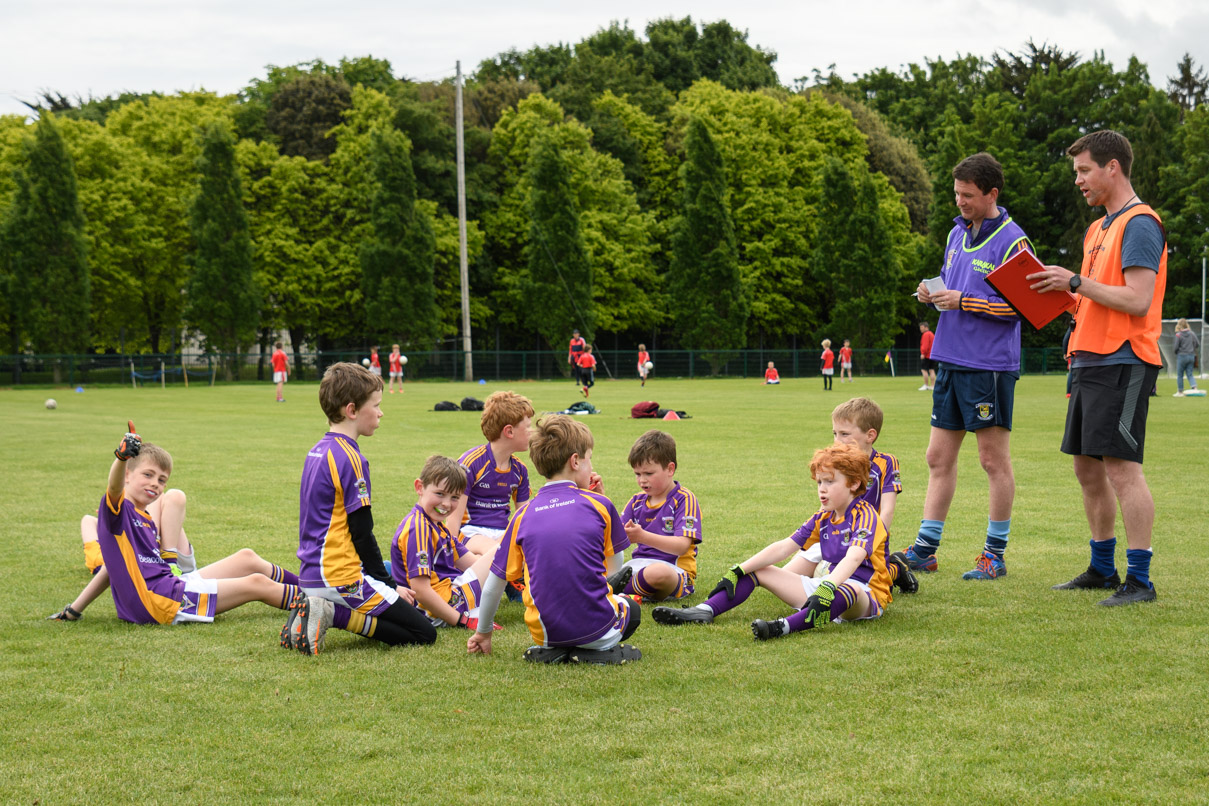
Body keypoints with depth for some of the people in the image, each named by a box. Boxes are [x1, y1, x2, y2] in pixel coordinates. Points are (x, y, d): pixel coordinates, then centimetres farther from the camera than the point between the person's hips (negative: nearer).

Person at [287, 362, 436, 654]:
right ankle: (332, 614, -13)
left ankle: (322, 611, 3)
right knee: (425, 633, -6)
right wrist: (388, 584, -3)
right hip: (341, 579, -9)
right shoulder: (350, 458, -14)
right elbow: (361, 534, -14)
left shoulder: (316, 452, 14)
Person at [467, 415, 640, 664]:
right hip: (597, 629, -2)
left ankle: (551, 651, 7)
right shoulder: (599, 505, -3)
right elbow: (615, 569, 10)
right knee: (631, 609, 31)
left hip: (545, 632, 2)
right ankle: (599, 651, 4)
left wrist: (483, 633, 24)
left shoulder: (524, 515, 3)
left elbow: (492, 587, 7)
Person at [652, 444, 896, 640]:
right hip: (827, 585, 9)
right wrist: (737, 571, -2)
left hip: (865, 597, -8)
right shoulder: (823, 518, 11)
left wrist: (827, 589, -49)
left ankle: (785, 627, -70)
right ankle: (705, 611, -17)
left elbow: (853, 557, -32)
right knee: (758, 570, 5)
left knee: (848, 590, -46)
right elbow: (783, 547, 7)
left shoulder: (864, 515, -13)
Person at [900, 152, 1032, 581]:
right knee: (939, 457, 9)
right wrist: (933, 295, 2)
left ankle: (995, 555, 9)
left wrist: (965, 302, -17)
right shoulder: (957, 233, 14)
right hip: (950, 360, 7)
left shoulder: (1012, 241, -9)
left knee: (995, 461, 1)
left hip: (989, 366, -7)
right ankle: (925, 549, 13)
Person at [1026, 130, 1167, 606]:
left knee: (1121, 467, -12)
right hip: (1090, 359, 10)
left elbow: (1137, 301, -19)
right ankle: (1102, 570, 23)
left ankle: (1140, 580, -9)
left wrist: (1076, 282, -14)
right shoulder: (1098, 229, 20)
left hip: (1124, 362, -10)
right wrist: (1062, 292, 6)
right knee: (1088, 468, 13)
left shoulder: (1139, 224, -10)